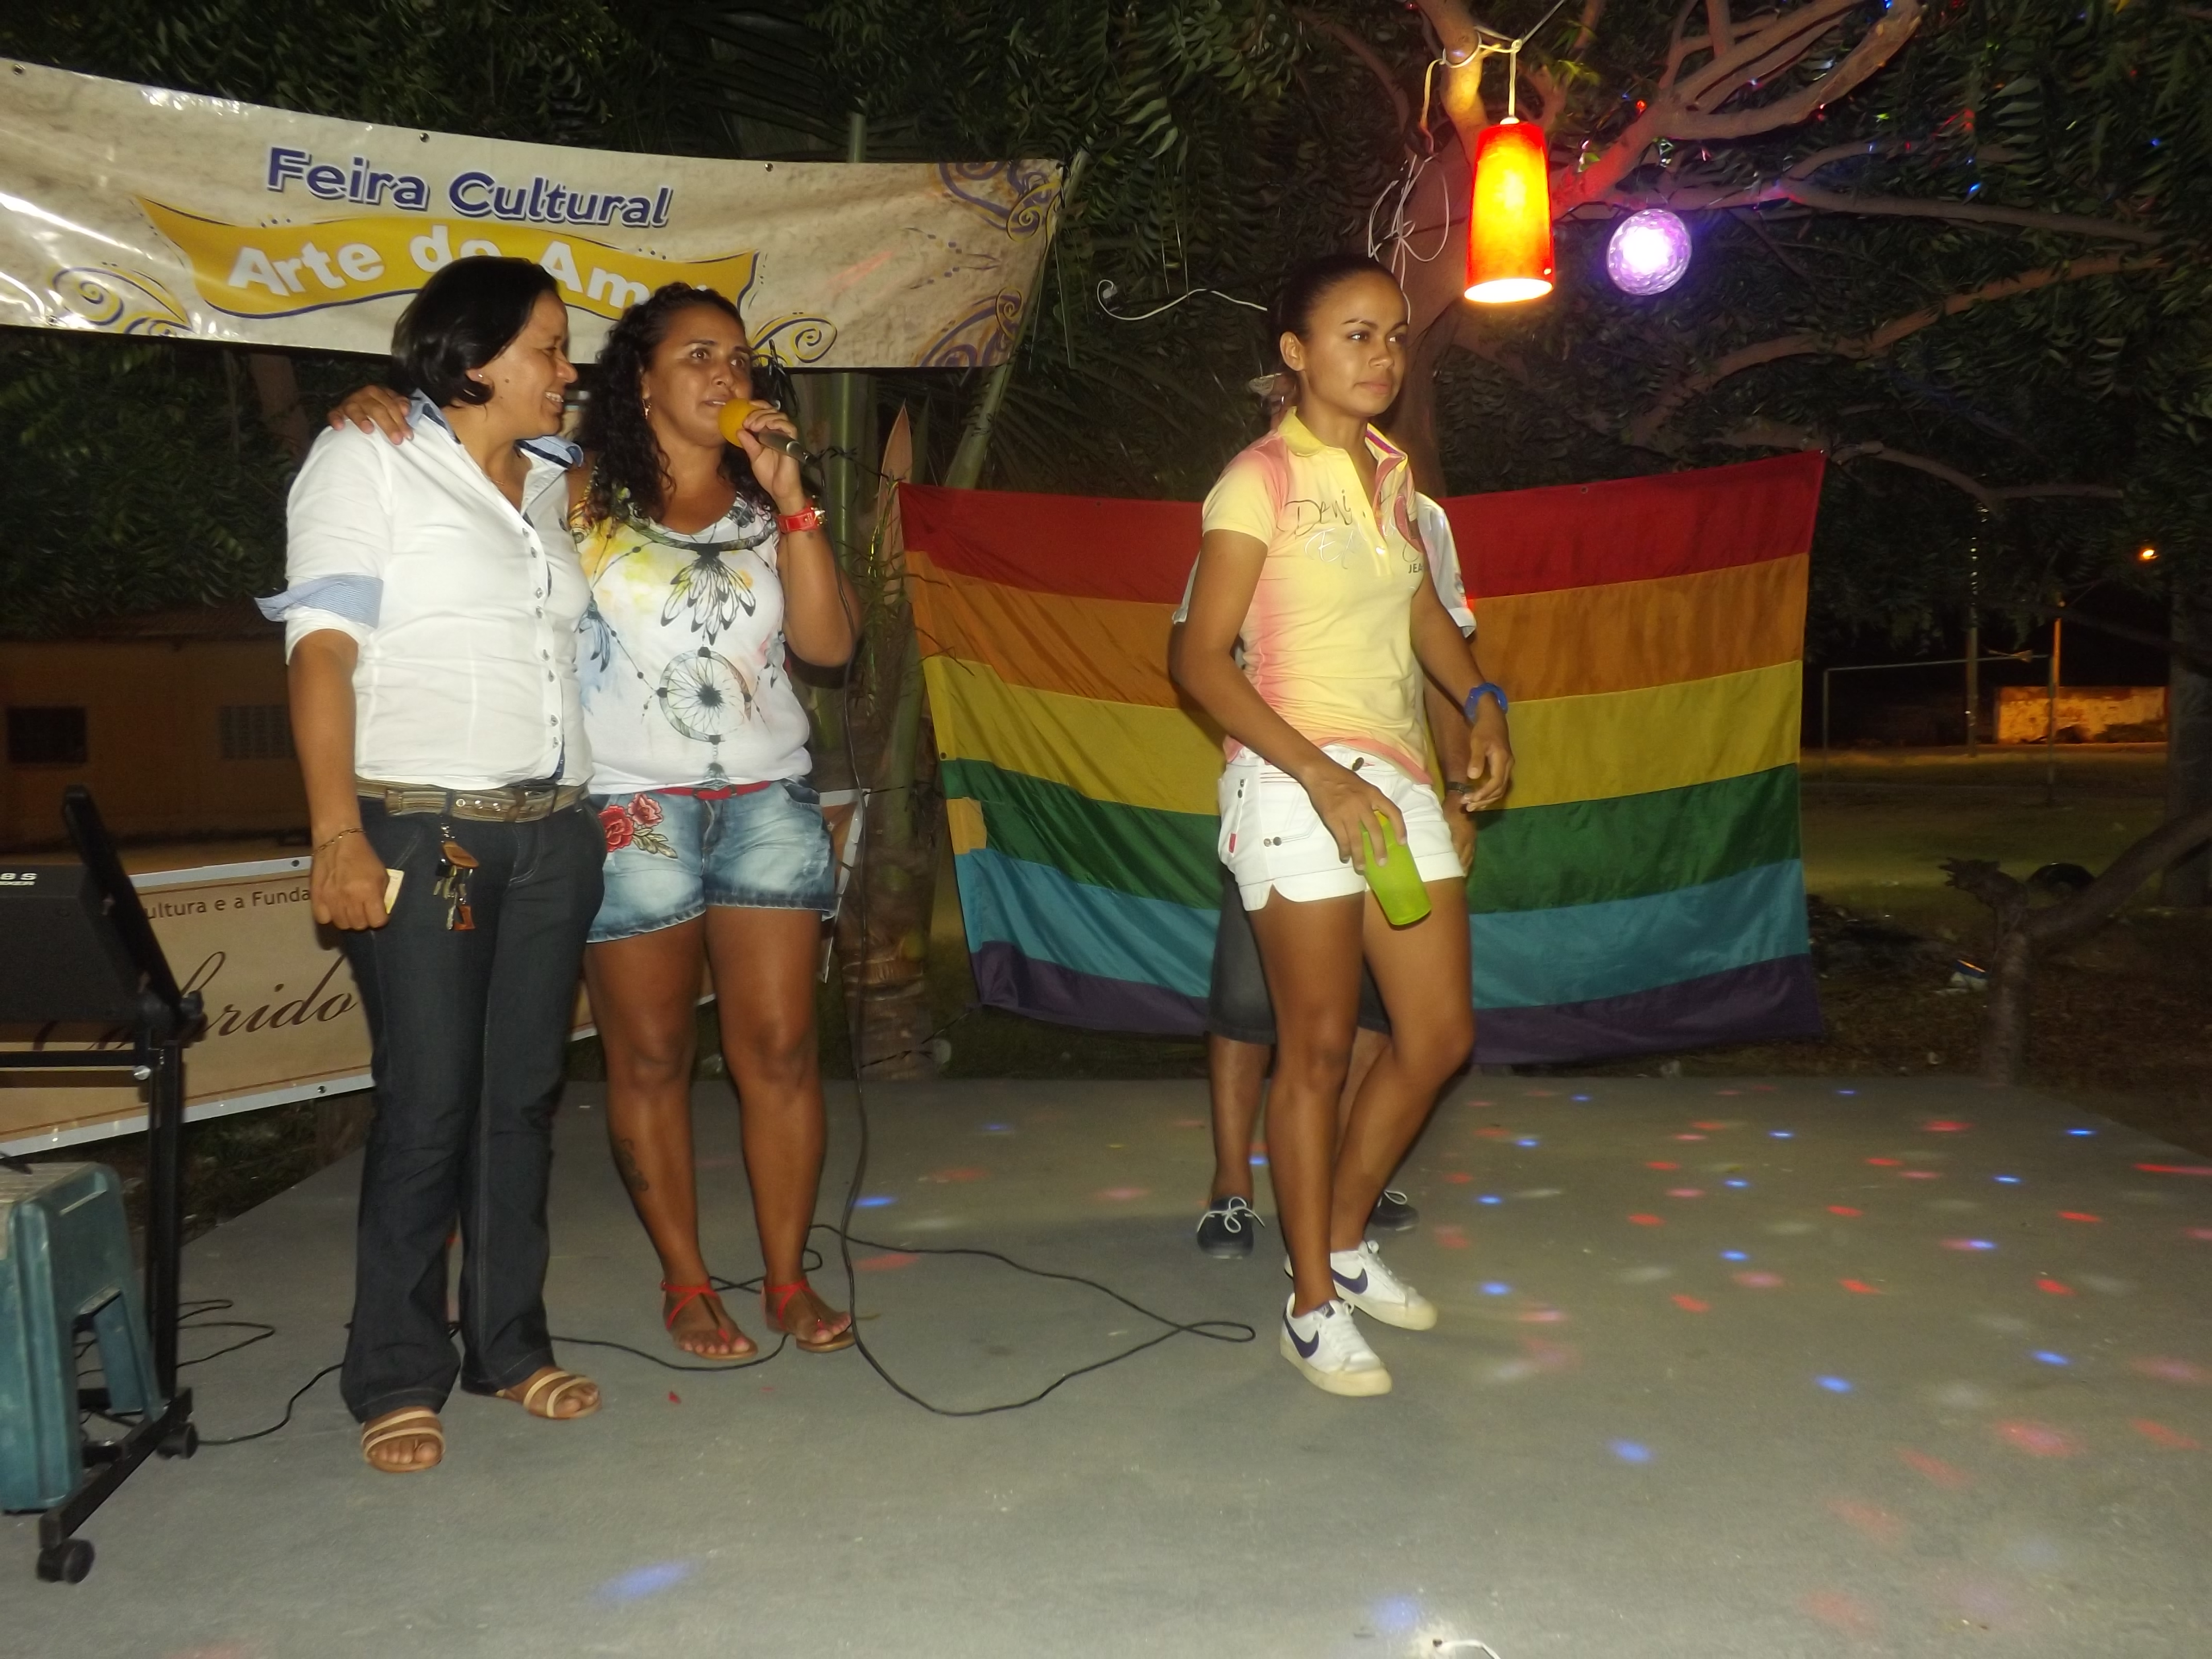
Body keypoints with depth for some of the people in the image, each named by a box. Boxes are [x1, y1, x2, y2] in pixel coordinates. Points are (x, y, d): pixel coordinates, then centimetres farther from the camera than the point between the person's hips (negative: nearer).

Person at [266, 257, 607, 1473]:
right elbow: (321, 649, -8)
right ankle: (396, 1378, 11)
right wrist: (339, 837, -16)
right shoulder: (366, 459, 0)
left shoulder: (552, 482, 16)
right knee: (428, 1105, -4)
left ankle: (508, 1345, 21)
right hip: (421, 830, -5)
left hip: (553, 831, 5)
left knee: (523, 1095, 8)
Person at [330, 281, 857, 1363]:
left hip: (768, 803, 3)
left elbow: (829, 642, 0)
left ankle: (789, 1280, 14)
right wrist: (372, 412, -12)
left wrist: (791, 500, -7)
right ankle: (685, 1284, 18)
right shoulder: (579, 496, 5)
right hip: (631, 810, -2)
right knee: (650, 1059, 3)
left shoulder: (765, 508, 11)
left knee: (780, 1049, 1)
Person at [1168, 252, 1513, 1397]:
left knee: (1440, 1034, 9)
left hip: (1397, 777, 7)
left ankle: (1345, 1240, 29)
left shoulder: (1391, 472, 14)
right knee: (1319, 1046, -1)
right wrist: (1321, 776, -21)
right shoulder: (1262, 479, -7)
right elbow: (1199, 659, -12)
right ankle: (1313, 1306, 15)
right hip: (1295, 785, -7)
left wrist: (1480, 702, 8)